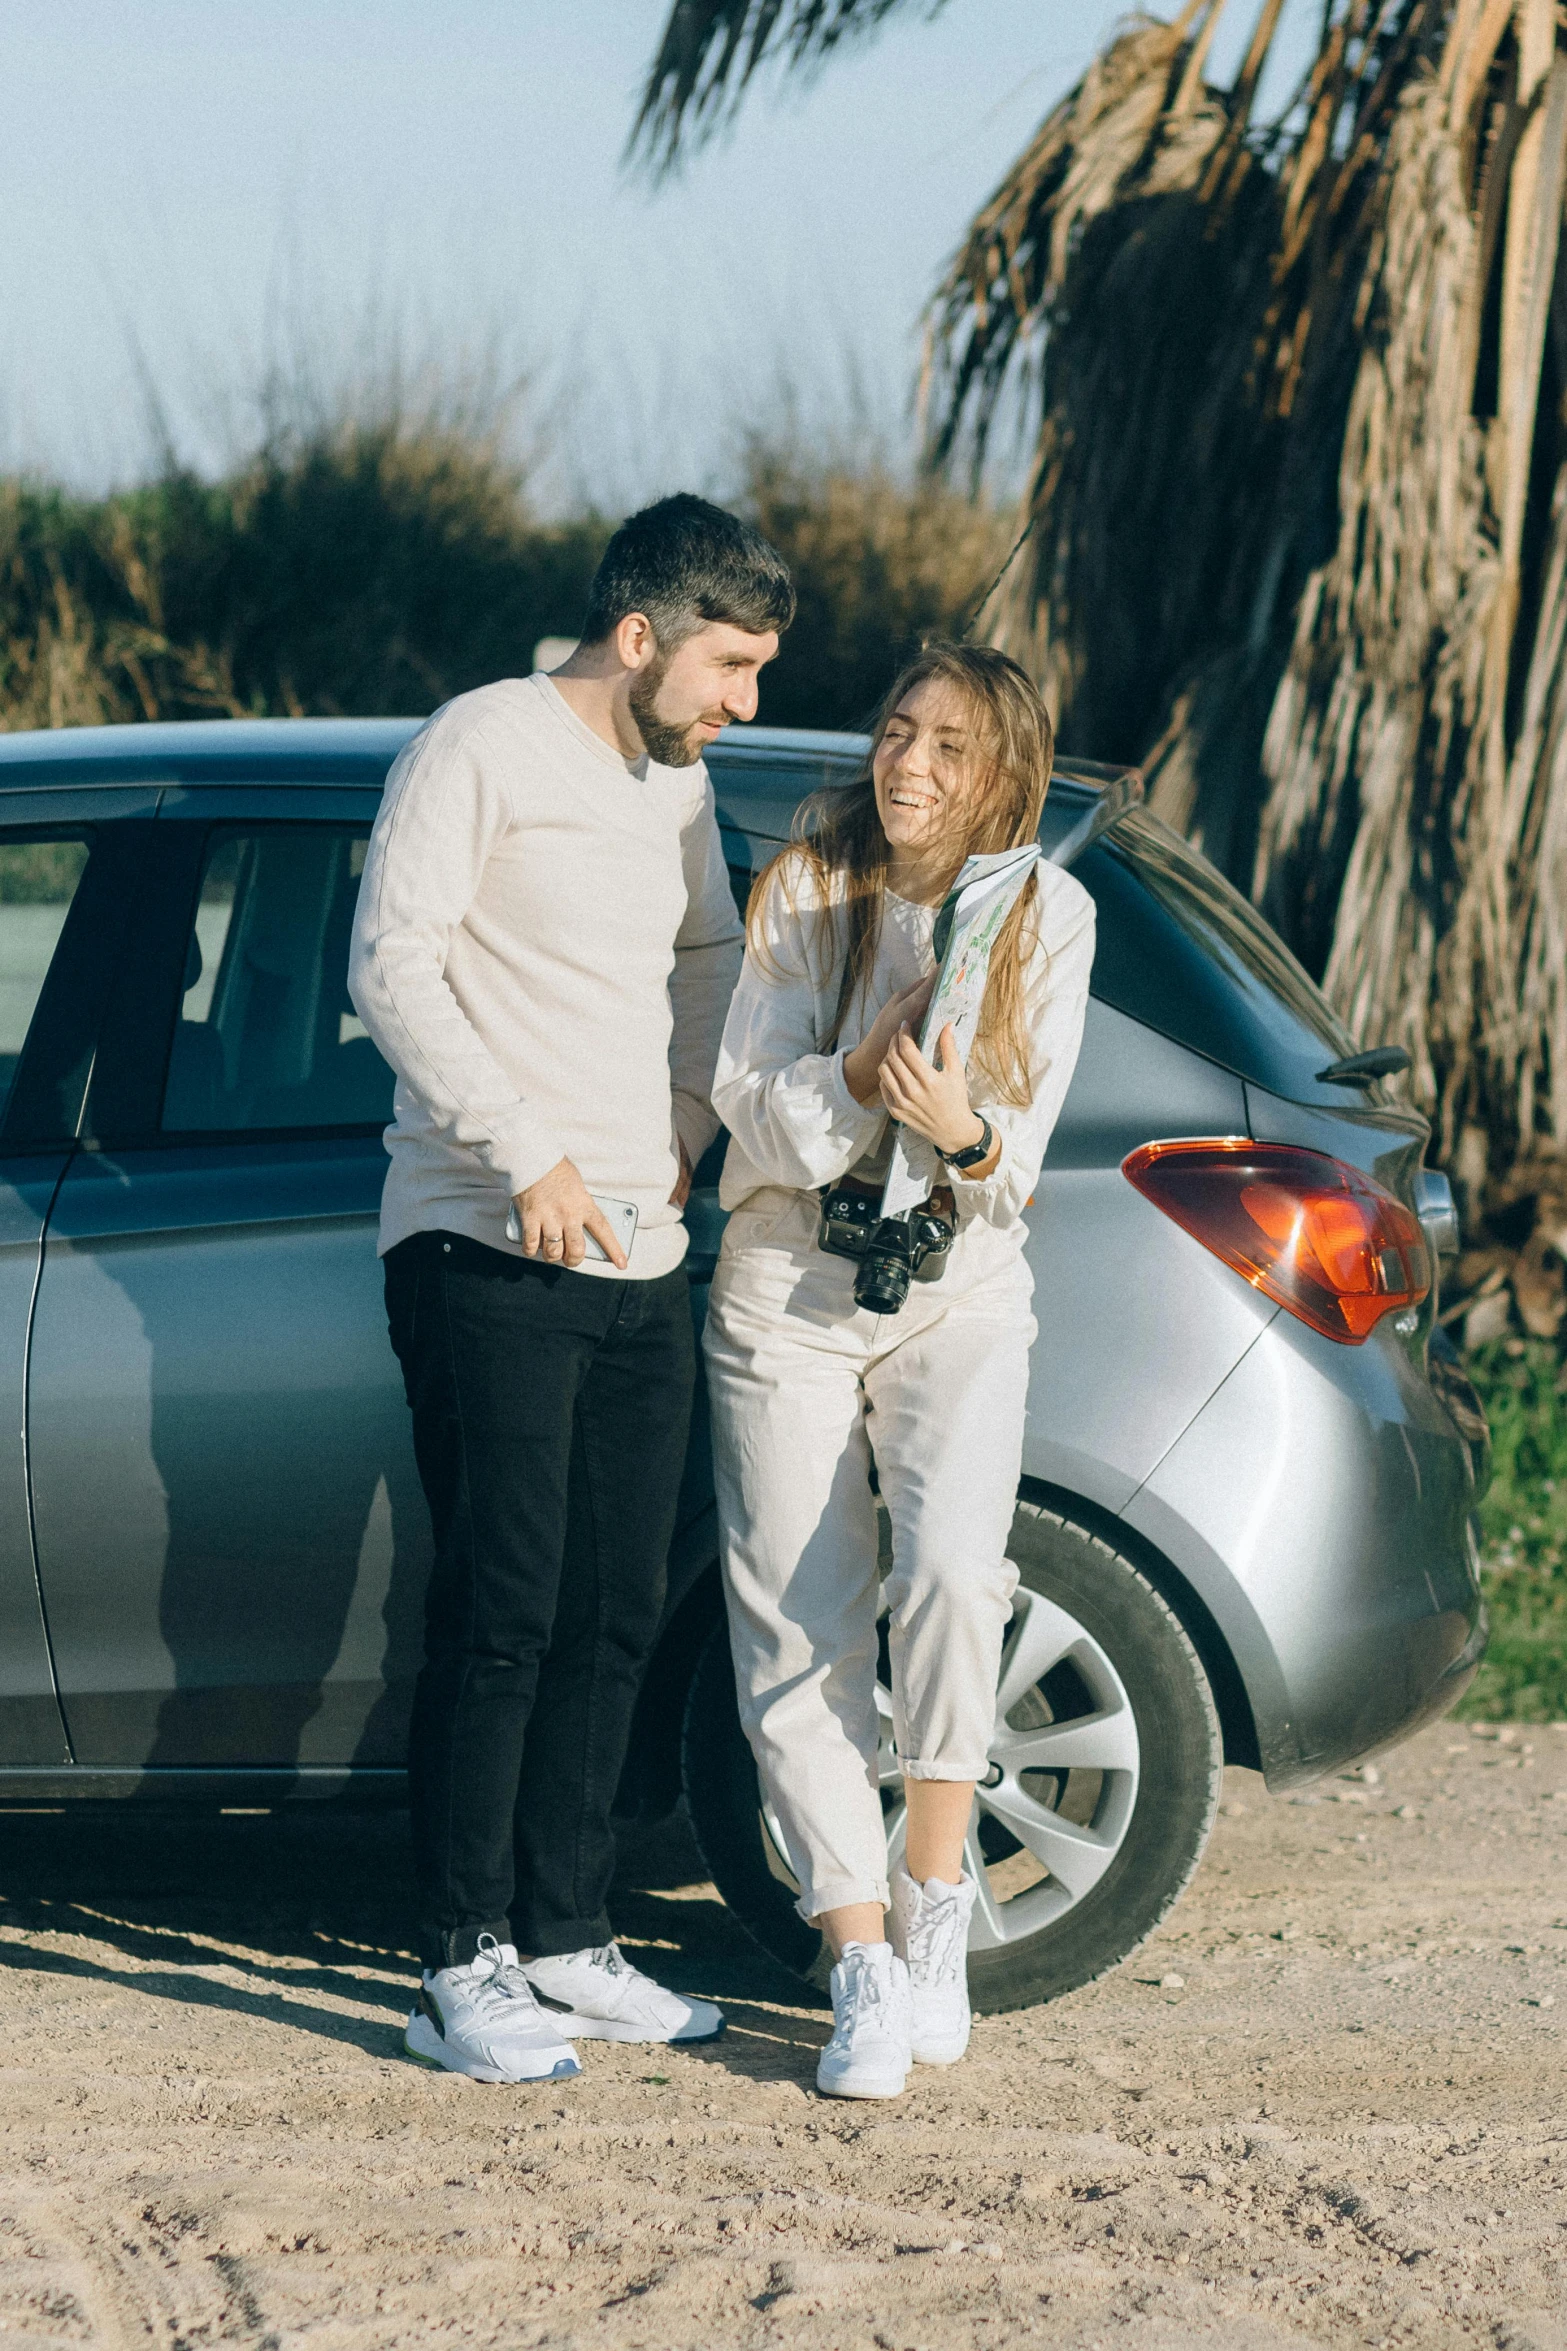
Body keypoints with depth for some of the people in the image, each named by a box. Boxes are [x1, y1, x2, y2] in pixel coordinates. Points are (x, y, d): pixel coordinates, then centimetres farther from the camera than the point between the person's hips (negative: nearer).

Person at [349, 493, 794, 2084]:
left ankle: (563, 1944, 15)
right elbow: (390, 965, -13)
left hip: (638, 1258, 8)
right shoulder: (483, 748, -7)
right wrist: (526, 1151, -18)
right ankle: (461, 1971, -7)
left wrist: (684, 1125, 15)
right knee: (503, 1608, -11)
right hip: (486, 1249, -8)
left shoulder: (676, 780, 17)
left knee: (613, 1615, 7)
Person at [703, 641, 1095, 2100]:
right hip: (789, 1285, 0)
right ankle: (865, 1975, -4)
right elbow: (749, 1104, -8)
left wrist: (963, 1135, -27)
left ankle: (933, 1908, -7)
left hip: (959, 1294, 0)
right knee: (799, 1639, -7)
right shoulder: (807, 888, -3)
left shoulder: (1048, 915, -2)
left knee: (950, 1575, -23)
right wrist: (862, 1076, -26)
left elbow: (1017, 1156, -5)